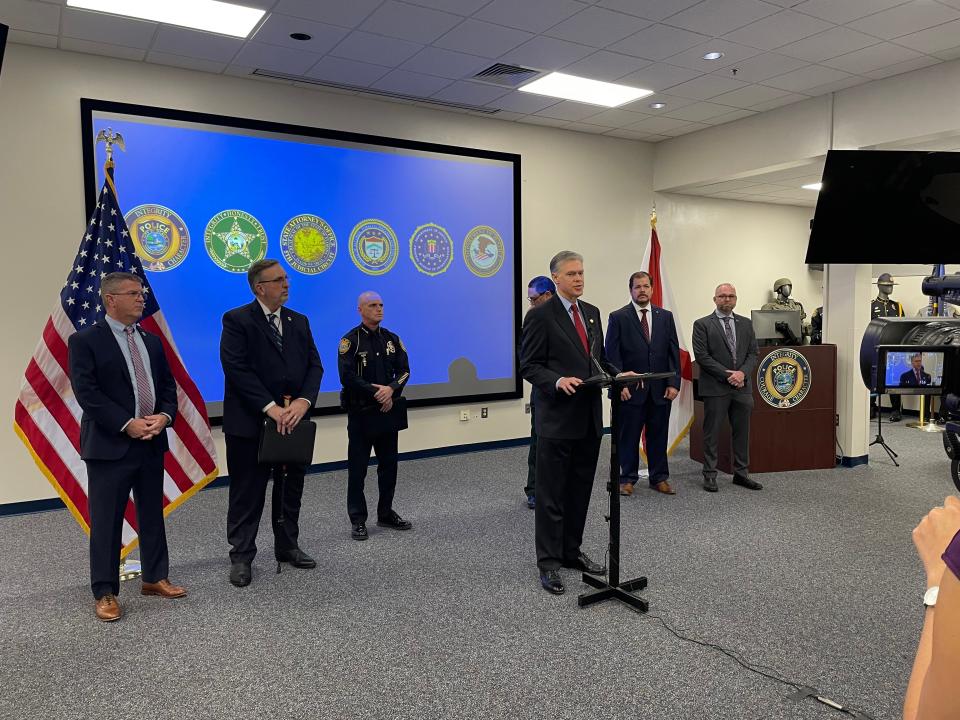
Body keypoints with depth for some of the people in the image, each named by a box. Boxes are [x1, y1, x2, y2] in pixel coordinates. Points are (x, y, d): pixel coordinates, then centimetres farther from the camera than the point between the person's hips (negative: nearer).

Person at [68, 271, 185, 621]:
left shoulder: (152, 341, 12)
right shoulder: (85, 340, -5)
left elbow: (168, 386, 11)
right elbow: (86, 392, -13)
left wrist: (164, 416, -8)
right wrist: (127, 424, -20)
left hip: (152, 443, 6)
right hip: (109, 446, -5)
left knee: (152, 514, 14)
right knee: (106, 521, 2)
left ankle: (154, 578, 28)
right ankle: (105, 593, 15)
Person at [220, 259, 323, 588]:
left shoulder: (299, 322, 10)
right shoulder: (237, 320, -7)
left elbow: (314, 365, 4)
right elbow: (237, 370, -16)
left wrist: (303, 401, -13)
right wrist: (271, 408, -21)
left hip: (291, 419, 6)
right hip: (250, 422, -5)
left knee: (291, 488, 15)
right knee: (247, 493, 5)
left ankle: (288, 547, 31)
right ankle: (241, 557, 19)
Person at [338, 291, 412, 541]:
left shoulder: (392, 339, 9)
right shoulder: (350, 340, -6)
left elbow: (404, 370, 4)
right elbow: (347, 377, -15)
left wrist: (391, 389, -15)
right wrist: (376, 393, -17)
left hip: (388, 411, 5)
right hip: (361, 413, -5)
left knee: (389, 464, 12)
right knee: (357, 467, 1)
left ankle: (386, 513, 26)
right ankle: (358, 520, 11)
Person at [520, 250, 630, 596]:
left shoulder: (592, 312, 13)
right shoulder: (540, 315, -9)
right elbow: (528, 366, -10)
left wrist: (618, 374, -1)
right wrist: (558, 380, -26)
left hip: (588, 417, 7)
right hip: (557, 418, -7)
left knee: (580, 490, 15)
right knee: (551, 494, 2)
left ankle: (571, 551, 30)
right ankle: (549, 562, 13)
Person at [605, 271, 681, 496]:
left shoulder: (665, 317, 10)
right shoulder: (618, 317, -1)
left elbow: (674, 352, 8)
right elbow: (612, 355, -4)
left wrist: (674, 383, -1)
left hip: (661, 390, 3)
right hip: (630, 390, -3)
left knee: (658, 436, 10)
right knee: (628, 436, 5)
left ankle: (659, 478, 22)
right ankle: (627, 478, 17)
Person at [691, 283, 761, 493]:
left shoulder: (746, 324, 12)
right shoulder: (702, 324, -2)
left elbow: (753, 353, 8)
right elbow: (702, 356, -10)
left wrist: (742, 373, -11)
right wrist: (727, 374, -14)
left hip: (742, 387, 5)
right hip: (715, 388, -4)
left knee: (742, 432, 11)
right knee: (711, 433, 2)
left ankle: (741, 473, 22)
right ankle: (709, 475, 11)